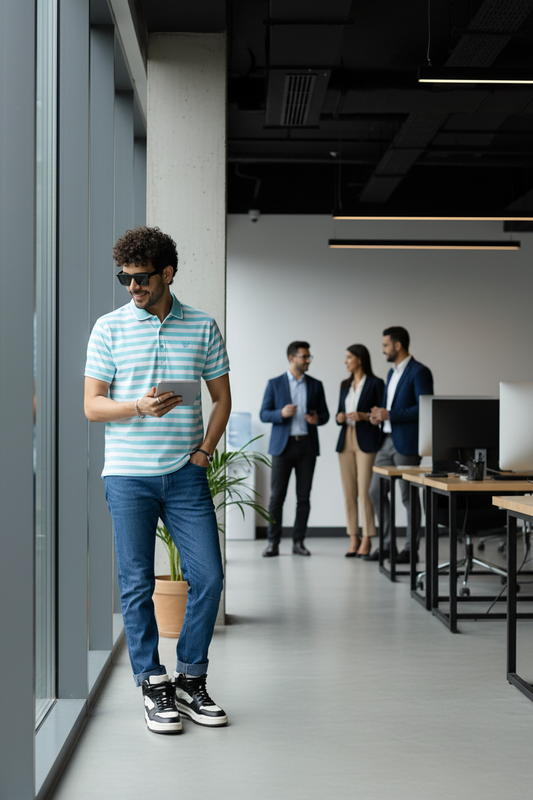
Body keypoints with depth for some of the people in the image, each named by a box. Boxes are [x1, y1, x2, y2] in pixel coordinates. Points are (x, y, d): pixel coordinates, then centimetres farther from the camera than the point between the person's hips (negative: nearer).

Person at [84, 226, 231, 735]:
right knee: (137, 585, 2)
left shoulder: (203, 327, 6)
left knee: (208, 577, -1)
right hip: (128, 475, -1)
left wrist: (204, 450, 0)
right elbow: (92, 406, 0)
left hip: (186, 474, 2)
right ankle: (154, 687, 15)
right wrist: (140, 407, -18)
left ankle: (190, 680, 16)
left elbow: (222, 398, 13)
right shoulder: (109, 328, 2)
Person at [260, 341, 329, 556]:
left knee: (304, 497, 2)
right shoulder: (275, 384, 4)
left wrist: (317, 418, -11)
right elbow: (264, 414, 1)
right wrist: (281, 413, -18)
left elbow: (324, 414, 12)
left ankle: (298, 542, 10)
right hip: (283, 445, -2)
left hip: (307, 446, 2)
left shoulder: (315, 385, 10)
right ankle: (273, 543, 3)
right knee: (277, 496, -4)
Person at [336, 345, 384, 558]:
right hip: (346, 441, 6)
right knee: (349, 492, 4)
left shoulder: (375, 383, -2)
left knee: (364, 491, -8)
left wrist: (364, 416, -18)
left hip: (367, 441, -6)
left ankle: (366, 541, -4)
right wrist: (340, 418, -1)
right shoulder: (345, 385, 16)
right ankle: (353, 540, 8)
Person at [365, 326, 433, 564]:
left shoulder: (419, 372, -11)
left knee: (408, 496, -1)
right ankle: (386, 544, 17)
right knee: (376, 492, 8)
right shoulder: (392, 372, 18)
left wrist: (390, 415, -20)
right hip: (387, 441, 9)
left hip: (406, 443, -9)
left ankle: (410, 549, 9)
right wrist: (378, 414, 3)